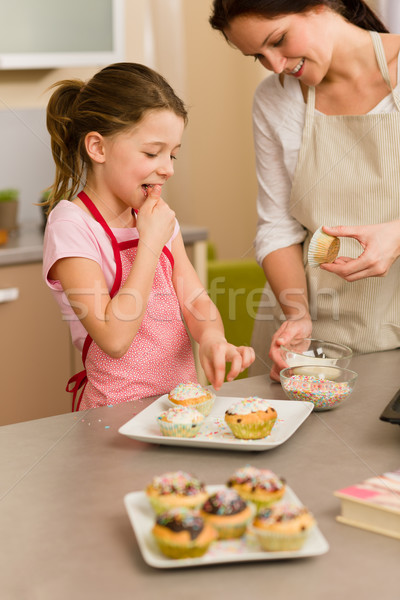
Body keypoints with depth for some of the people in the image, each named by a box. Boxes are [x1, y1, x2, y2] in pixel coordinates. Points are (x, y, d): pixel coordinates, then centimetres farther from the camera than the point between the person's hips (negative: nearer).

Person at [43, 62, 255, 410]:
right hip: (118, 411, -6)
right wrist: (151, 241, -17)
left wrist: (211, 337, -16)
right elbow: (114, 337, -20)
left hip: (183, 396, 6)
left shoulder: (158, 217, 10)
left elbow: (193, 298, 6)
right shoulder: (70, 225, -13)